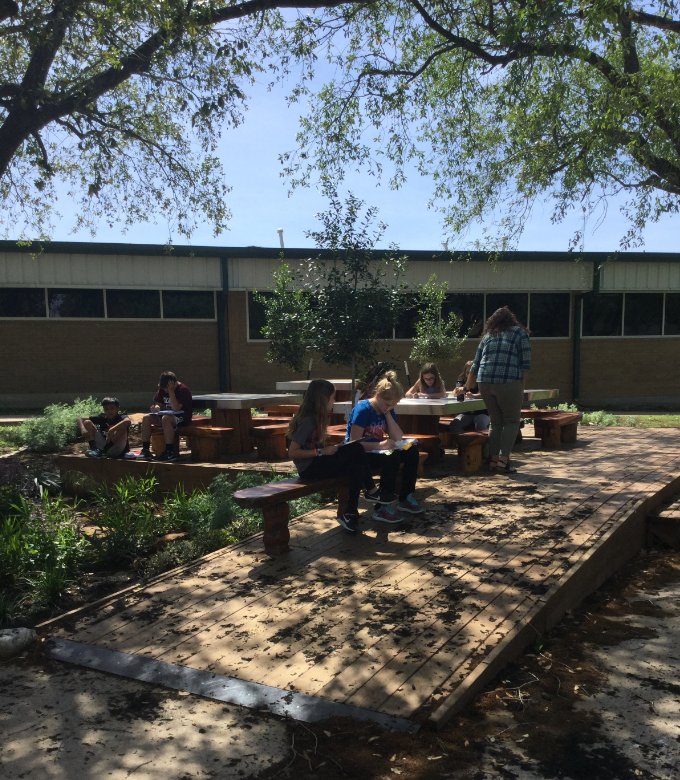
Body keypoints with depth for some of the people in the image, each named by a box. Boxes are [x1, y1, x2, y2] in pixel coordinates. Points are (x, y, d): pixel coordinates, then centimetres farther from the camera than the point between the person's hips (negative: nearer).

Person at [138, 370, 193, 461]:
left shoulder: (183, 390, -16)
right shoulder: (162, 389, 7)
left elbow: (176, 408, -26)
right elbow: (158, 403, 15)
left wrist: (171, 391, -26)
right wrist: (156, 407, -10)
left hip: (181, 417, -8)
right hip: (167, 414, 8)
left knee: (166, 419, -38)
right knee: (146, 418, -12)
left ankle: (170, 452, -35)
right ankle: (145, 450, -13)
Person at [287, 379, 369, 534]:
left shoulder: (316, 418, 12)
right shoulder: (308, 421, -16)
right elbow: (292, 452, -21)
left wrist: (331, 448, -3)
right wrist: (321, 452, -19)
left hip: (317, 463, 9)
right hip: (309, 469, -9)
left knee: (356, 466, -10)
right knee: (356, 450, -17)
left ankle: (350, 513, -7)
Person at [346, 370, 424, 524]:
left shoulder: (388, 411, 3)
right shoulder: (362, 410, -19)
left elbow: (398, 438, -4)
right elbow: (354, 442, -24)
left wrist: (388, 414, -11)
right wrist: (380, 445, -34)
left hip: (377, 451, 8)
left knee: (412, 450, -8)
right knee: (392, 458, -32)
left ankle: (405, 498, 0)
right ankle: (382, 508, -24)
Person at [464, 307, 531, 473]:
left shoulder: (488, 336, 19)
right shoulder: (520, 333, 10)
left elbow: (475, 365, 21)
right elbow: (526, 363, 1)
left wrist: (467, 387, 32)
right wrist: (521, 386, 8)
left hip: (485, 383, 4)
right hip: (509, 382, -4)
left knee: (496, 422, 15)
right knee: (511, 421, 7)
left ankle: (493, 460, 12)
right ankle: (503, 459, -3)